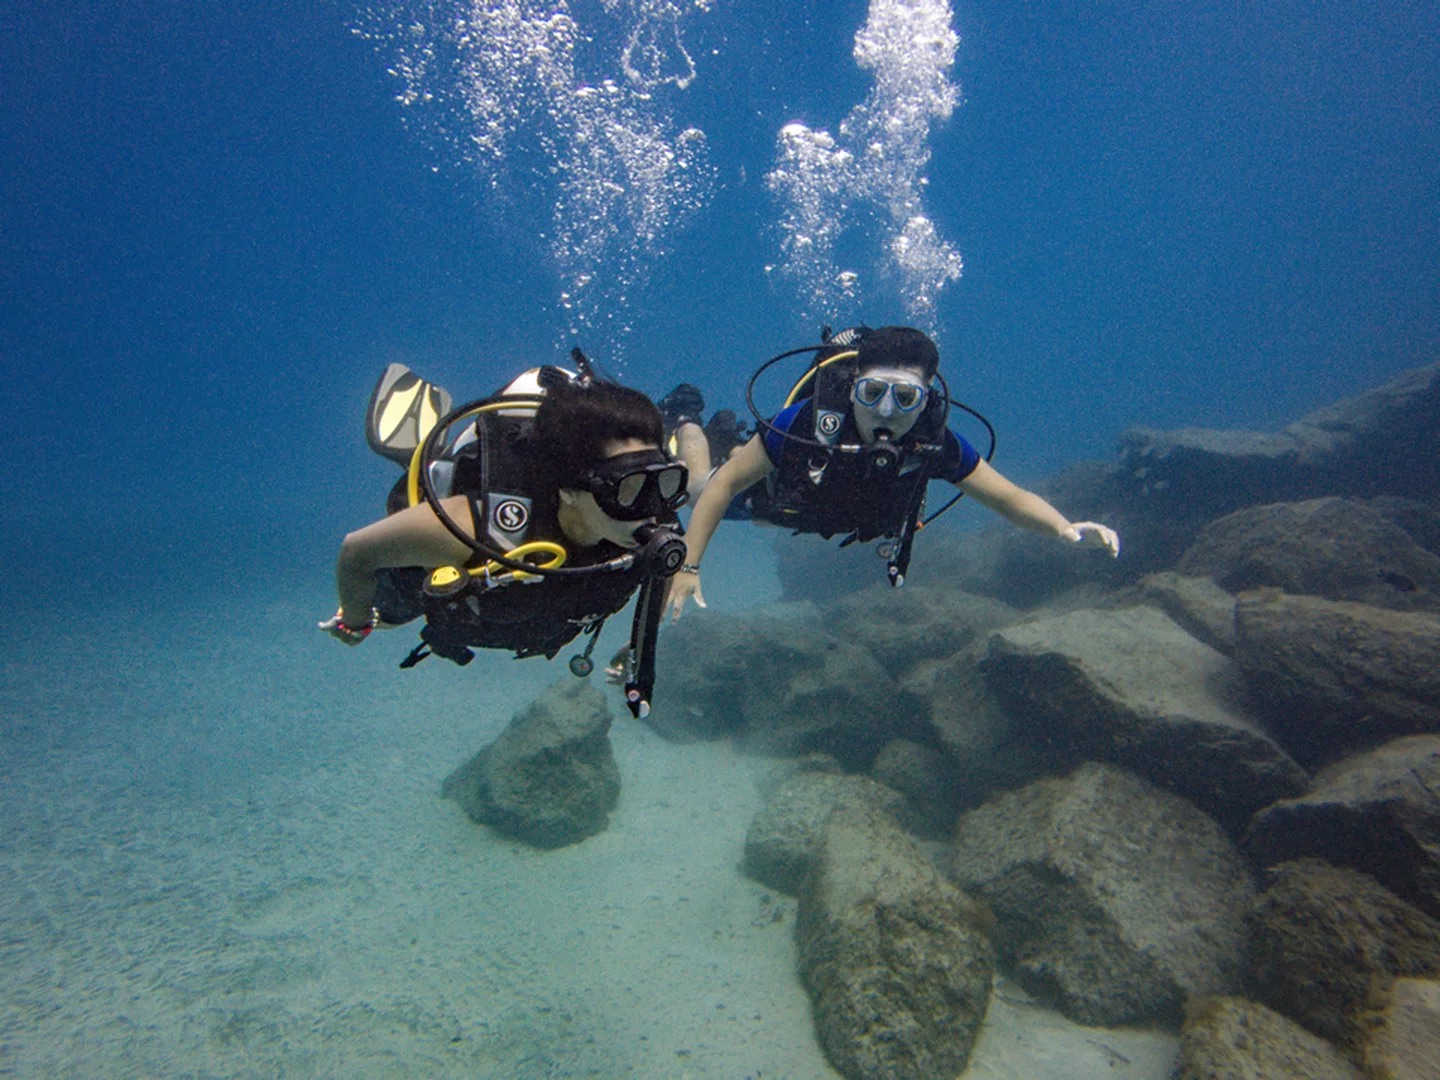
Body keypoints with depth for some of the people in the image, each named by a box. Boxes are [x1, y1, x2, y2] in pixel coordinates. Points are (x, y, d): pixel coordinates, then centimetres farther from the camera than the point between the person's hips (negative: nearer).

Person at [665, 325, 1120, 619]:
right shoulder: (806, 420, -47)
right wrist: (688, 565, -36)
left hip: (842, 515, 3)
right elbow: (726, 483, -36)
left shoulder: (936, 444, -40)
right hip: (776, 495, -2)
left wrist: (1065, 527, -50)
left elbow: (1011, 497, -29)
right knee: (696, 490, 25)